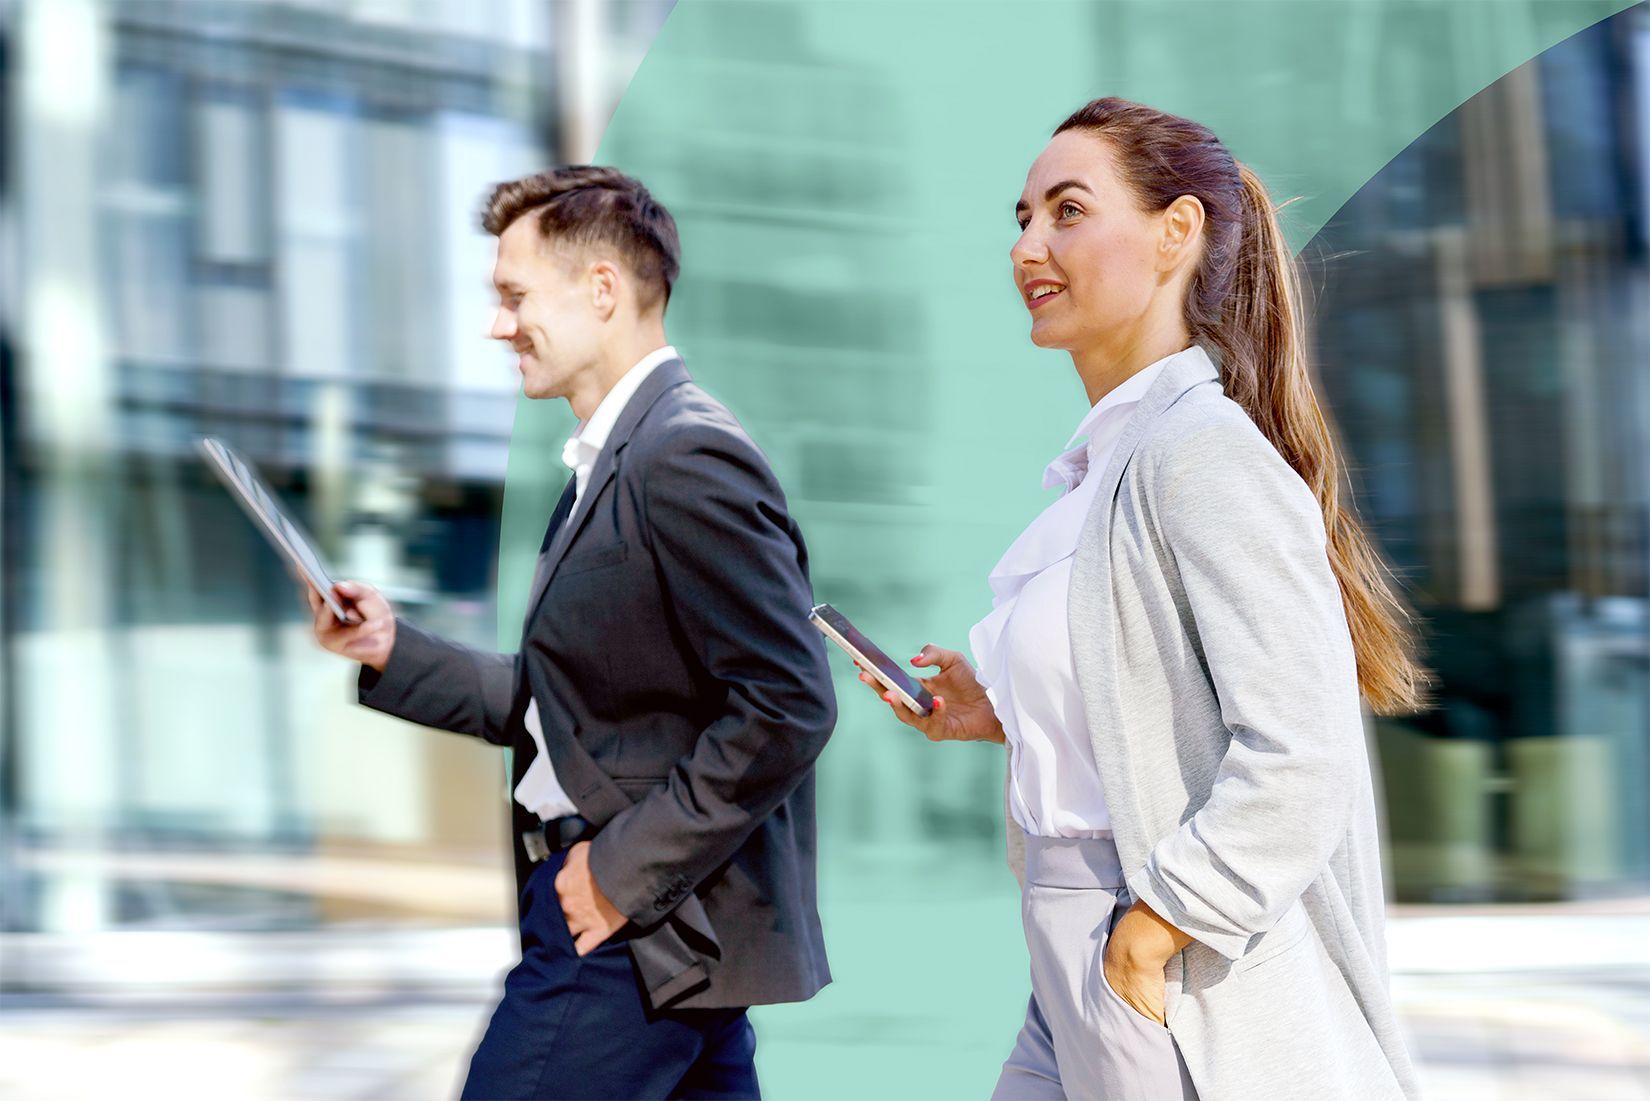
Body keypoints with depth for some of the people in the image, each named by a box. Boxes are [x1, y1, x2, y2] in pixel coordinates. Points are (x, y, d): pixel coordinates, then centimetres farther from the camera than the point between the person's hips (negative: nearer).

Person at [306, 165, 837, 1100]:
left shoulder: (688, 458, -16)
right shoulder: (613, 462, 16)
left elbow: (788, 706, -23)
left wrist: (626, 867, -19)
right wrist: (394, 650, 9)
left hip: (641, 931, -9)